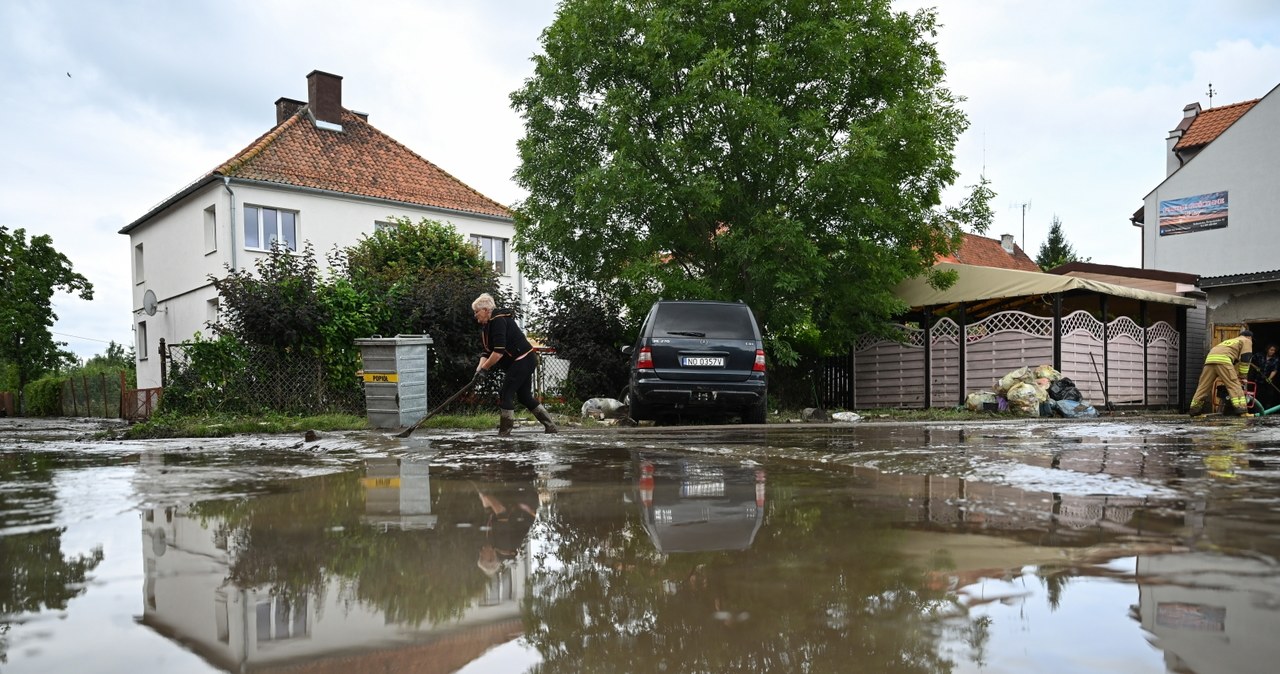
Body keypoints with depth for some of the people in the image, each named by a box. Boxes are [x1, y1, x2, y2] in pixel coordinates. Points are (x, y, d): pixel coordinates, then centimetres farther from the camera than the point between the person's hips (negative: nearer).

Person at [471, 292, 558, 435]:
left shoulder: (498, 320, -17)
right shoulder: (488, 326, 15)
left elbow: (499, 351, -24)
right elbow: (487, 352, 9)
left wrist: (484, 369, -18)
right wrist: (479, 369, -6)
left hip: (522, 359, -10)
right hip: (526, 360, 10)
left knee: (505, 394, -8)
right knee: (525, 396, 14)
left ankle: (504, 433, -3)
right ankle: (551, 427, 19)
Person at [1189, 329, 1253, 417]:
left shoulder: (1229, 341, 42)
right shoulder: (1247, 341, 23)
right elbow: (1245, 359, 10)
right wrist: (1242, 376, 13)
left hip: (1210, 358, 6)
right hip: (1223, 360, -6)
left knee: (1204, 386, 7)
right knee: (1234, 385, -7)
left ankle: (1194, 409, 6)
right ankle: (1241, 408, -18)